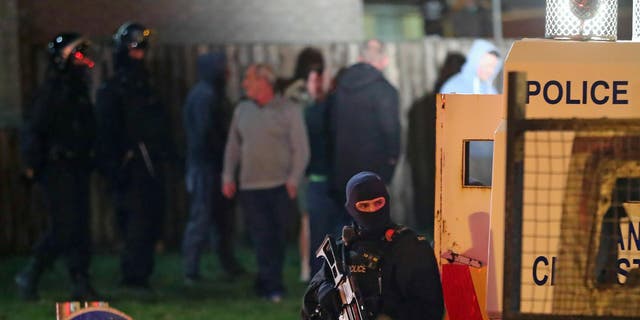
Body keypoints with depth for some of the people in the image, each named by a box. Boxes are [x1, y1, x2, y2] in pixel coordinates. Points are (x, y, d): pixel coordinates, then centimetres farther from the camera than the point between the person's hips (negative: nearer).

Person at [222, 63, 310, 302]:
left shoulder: (289, 111, 0)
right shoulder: (242, 110, 12)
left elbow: (301, 149, -1)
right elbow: (233, 146, 16)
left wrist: (293, 179, -10)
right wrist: (228, 176, 7)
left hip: (280, 186, -2)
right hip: (250, 187, 2)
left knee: (276, 239, 3)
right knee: (262, 239, -6)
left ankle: (265, 284, 14)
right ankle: (273, 288, -7)